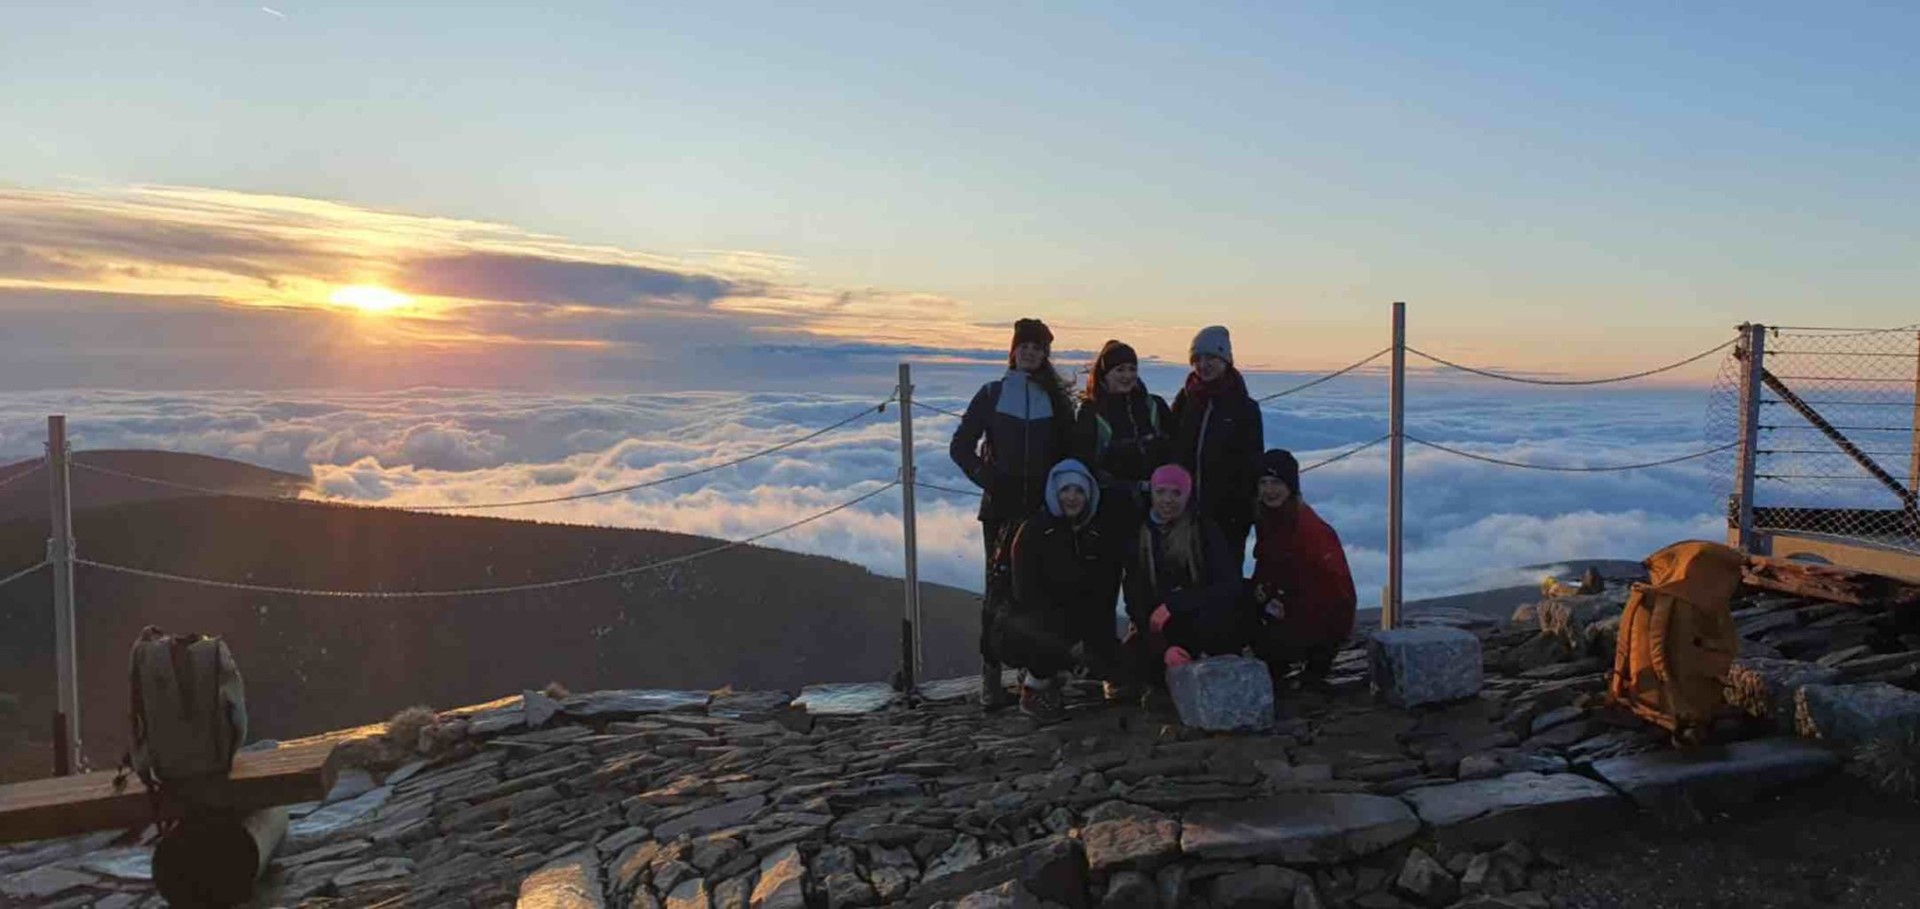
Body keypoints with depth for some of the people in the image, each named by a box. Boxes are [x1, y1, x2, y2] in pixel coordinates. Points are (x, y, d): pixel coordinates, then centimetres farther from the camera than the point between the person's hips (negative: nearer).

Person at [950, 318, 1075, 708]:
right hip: (1001, 506, -1)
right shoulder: (992, 394, 6)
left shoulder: (1056, 398, 10)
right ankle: (991, 677, -1)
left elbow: (1069, 450, 11)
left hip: (1044, 505, 1)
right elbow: (961, 447, 6)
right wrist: (986, 478, -4)